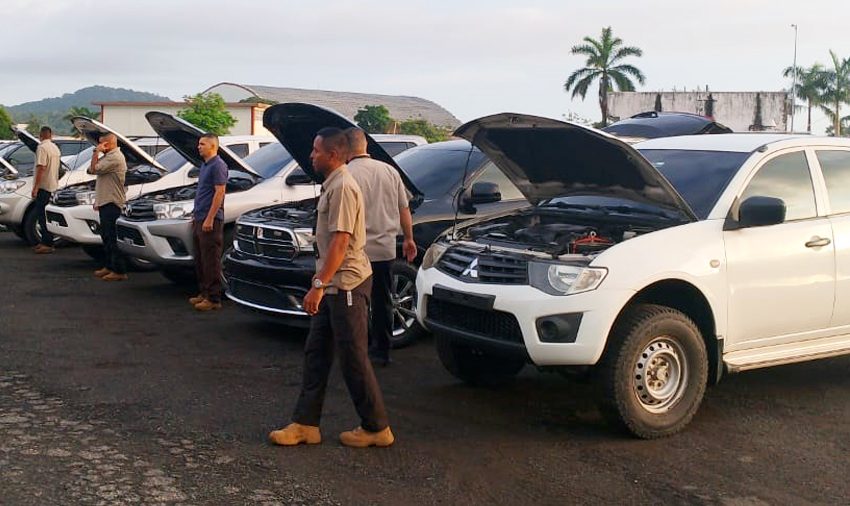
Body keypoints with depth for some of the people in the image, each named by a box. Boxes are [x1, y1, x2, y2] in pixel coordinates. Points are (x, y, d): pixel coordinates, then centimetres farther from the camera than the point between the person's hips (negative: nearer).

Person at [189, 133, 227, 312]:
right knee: (200, 260, 14)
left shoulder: (218, 165, -12)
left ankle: (214, 299, -4)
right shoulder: (205, 165, 17)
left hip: (210, 221, -10)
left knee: (211, 261, -7)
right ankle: (204, 293, 22)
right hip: (199, 220, 10)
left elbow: (219, 192, -18)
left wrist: (209, 218, -22)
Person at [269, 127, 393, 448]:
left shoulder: (343, 187, -18)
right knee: (316, 353, 11)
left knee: (353, 358, -2)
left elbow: (340, 241, -24)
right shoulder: (332, 185, 15)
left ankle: (376, 428, 9)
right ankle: (305, 424, 17)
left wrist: (319, 284, -25)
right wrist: (322, 283, 22)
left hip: (347, 285, -11)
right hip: (334, 286, 11)